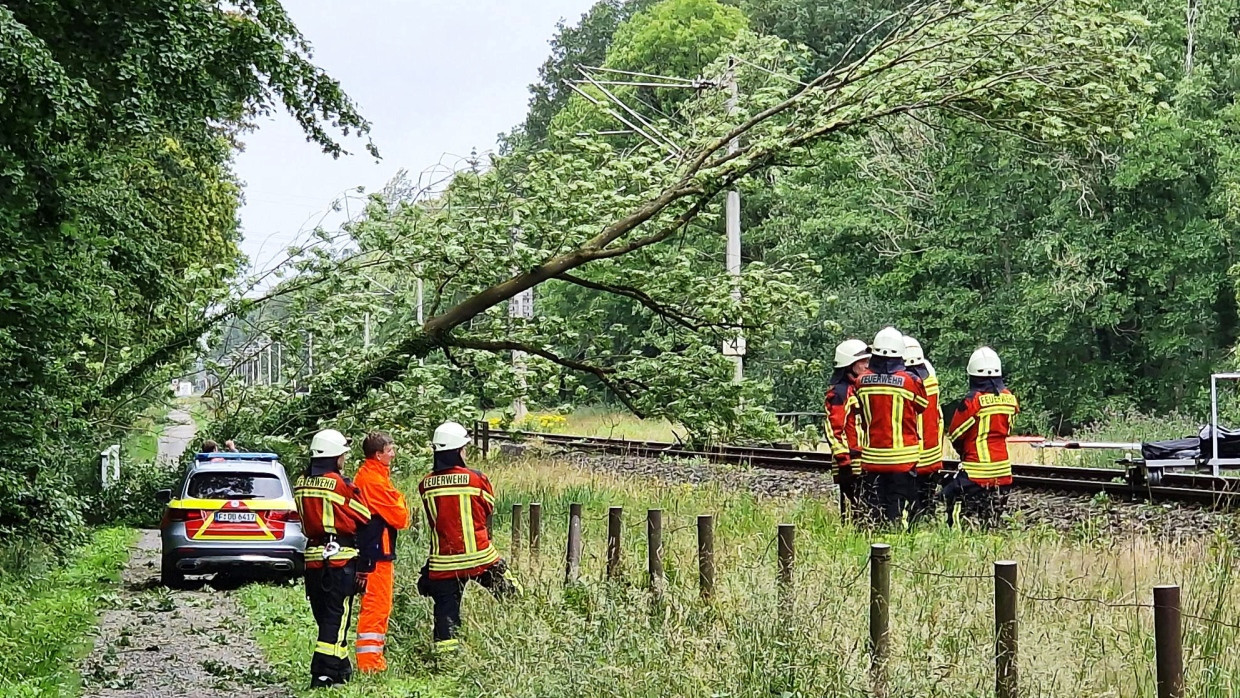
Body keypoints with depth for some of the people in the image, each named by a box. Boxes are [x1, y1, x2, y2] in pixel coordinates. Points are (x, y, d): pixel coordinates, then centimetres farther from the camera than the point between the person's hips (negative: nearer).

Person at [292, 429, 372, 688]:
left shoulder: (301, 484, 8)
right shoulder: (340, 484, -12)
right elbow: (364, 519, -3)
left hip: (313, 557, 7)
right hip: (340, 559, -7)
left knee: (326, 617, 14)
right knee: (336, 618, -4)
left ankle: (341, 669, 22)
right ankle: (323, 674, -9)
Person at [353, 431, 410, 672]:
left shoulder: (365, 476, 15)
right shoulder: (374, 480, -17)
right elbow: (399, 517, -15)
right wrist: (401, 501, 1)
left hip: (371, 550, 11)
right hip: (377, 552, -11)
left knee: (380, 606, 16)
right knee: (376, 606, -8)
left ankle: (375, 659, 22)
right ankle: (369, 662, -8)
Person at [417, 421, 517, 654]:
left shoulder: (426, 485, -2)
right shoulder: (476, 480, -10)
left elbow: (433, 519, 10)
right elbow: (488, 509, 6)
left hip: (443, 562, 2)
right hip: (479, 556, -2)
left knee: (446, 609, 6)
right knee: (508, 594, 17)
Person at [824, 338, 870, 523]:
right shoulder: (840, 392, -11)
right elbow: (834, 430, -16)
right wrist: (843, 460, -20)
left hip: (865, 463, 9)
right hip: (851, 463, -9)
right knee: (852, 510, -9)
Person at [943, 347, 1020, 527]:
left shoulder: (972, 400, -14)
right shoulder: (1009, 399, 2)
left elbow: (955, 433, -4)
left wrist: (964, 451, 15)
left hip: (977, 469, -7)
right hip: (1003, 470, 7)